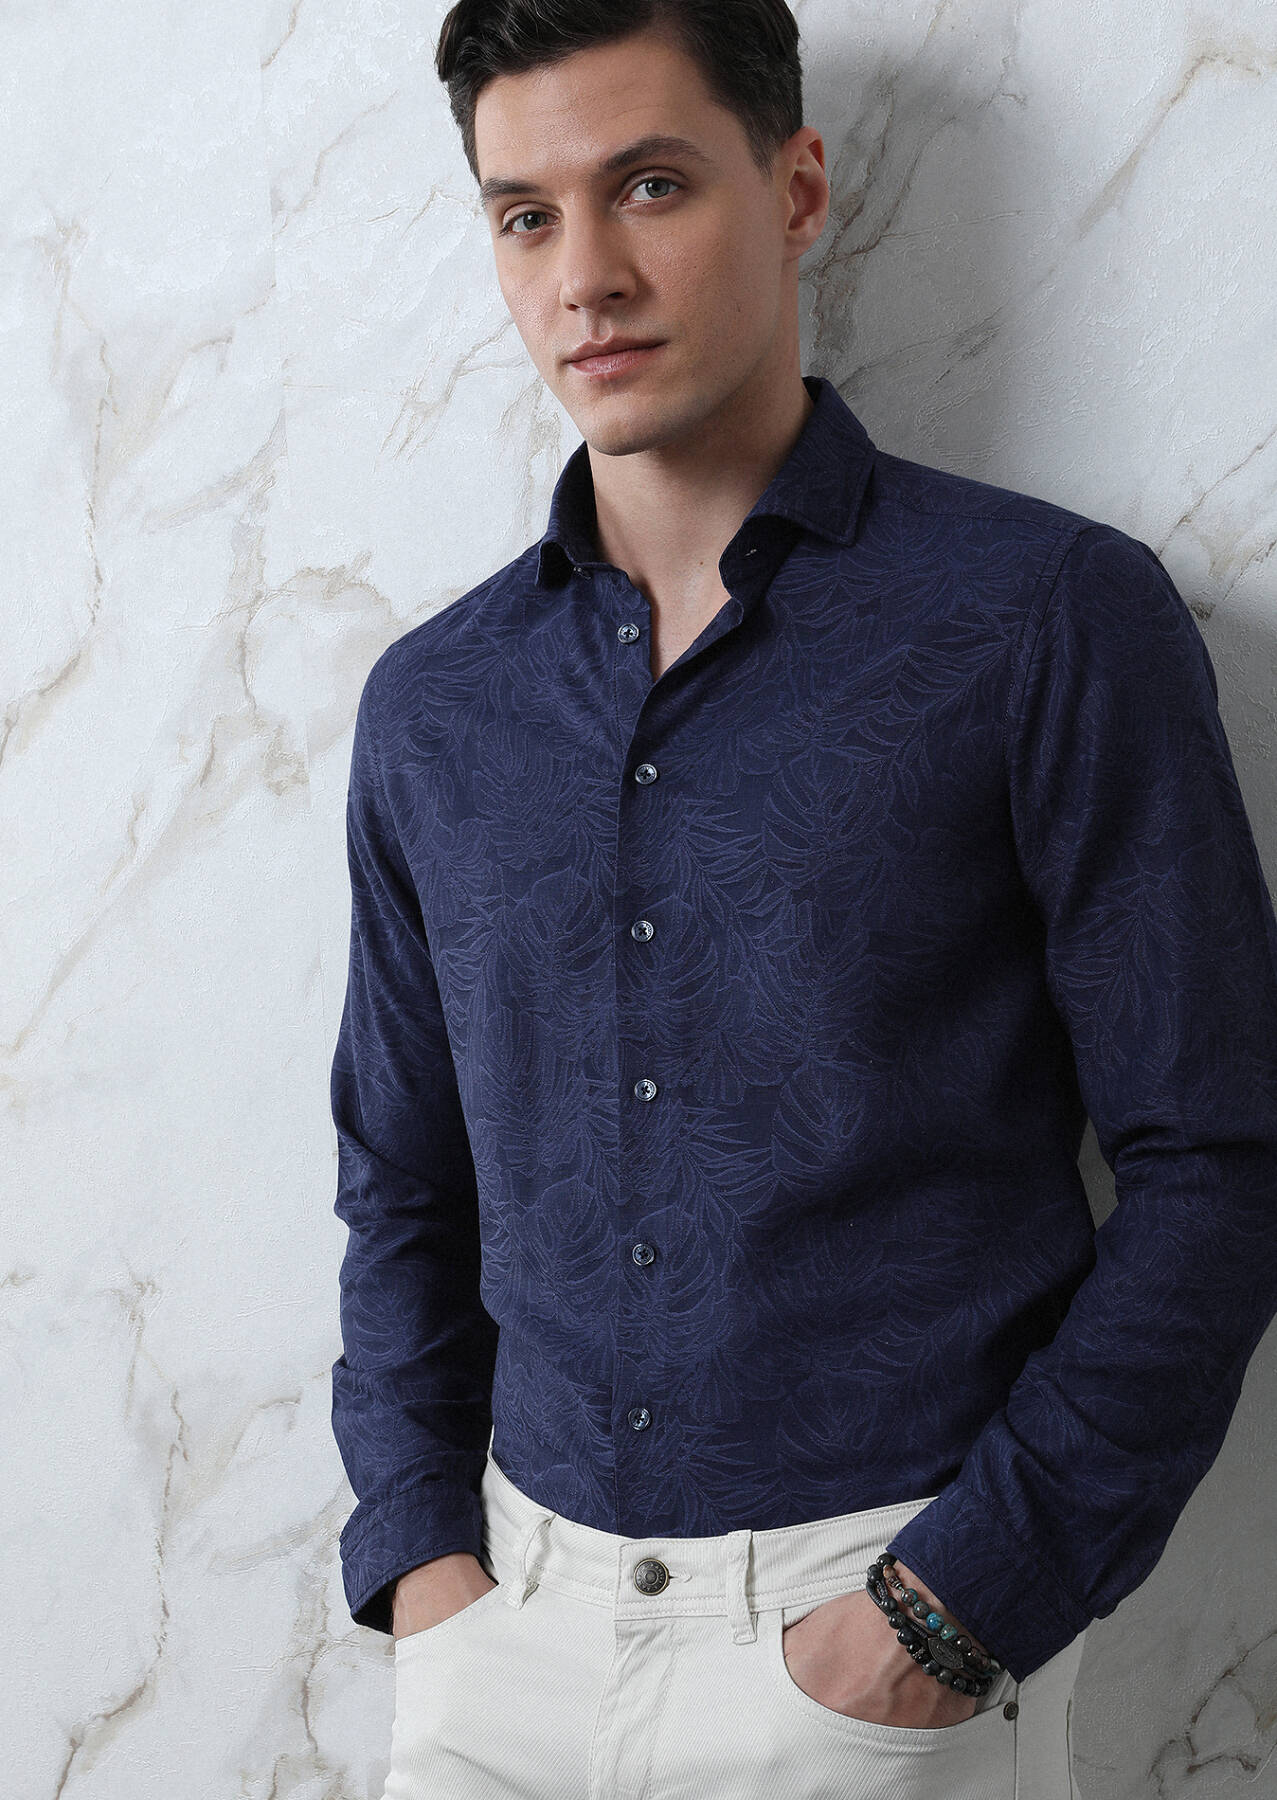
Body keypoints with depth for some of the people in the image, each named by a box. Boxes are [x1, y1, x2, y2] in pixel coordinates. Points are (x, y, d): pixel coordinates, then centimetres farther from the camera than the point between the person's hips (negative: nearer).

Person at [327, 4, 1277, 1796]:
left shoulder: (1051, 622, -8)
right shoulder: (435, 704, 5)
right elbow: (404, 1181, 12)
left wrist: (963, 1602, -13)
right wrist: (423, 1553, 1)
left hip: (894, 1611, -3)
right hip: (521, 1614, 4)